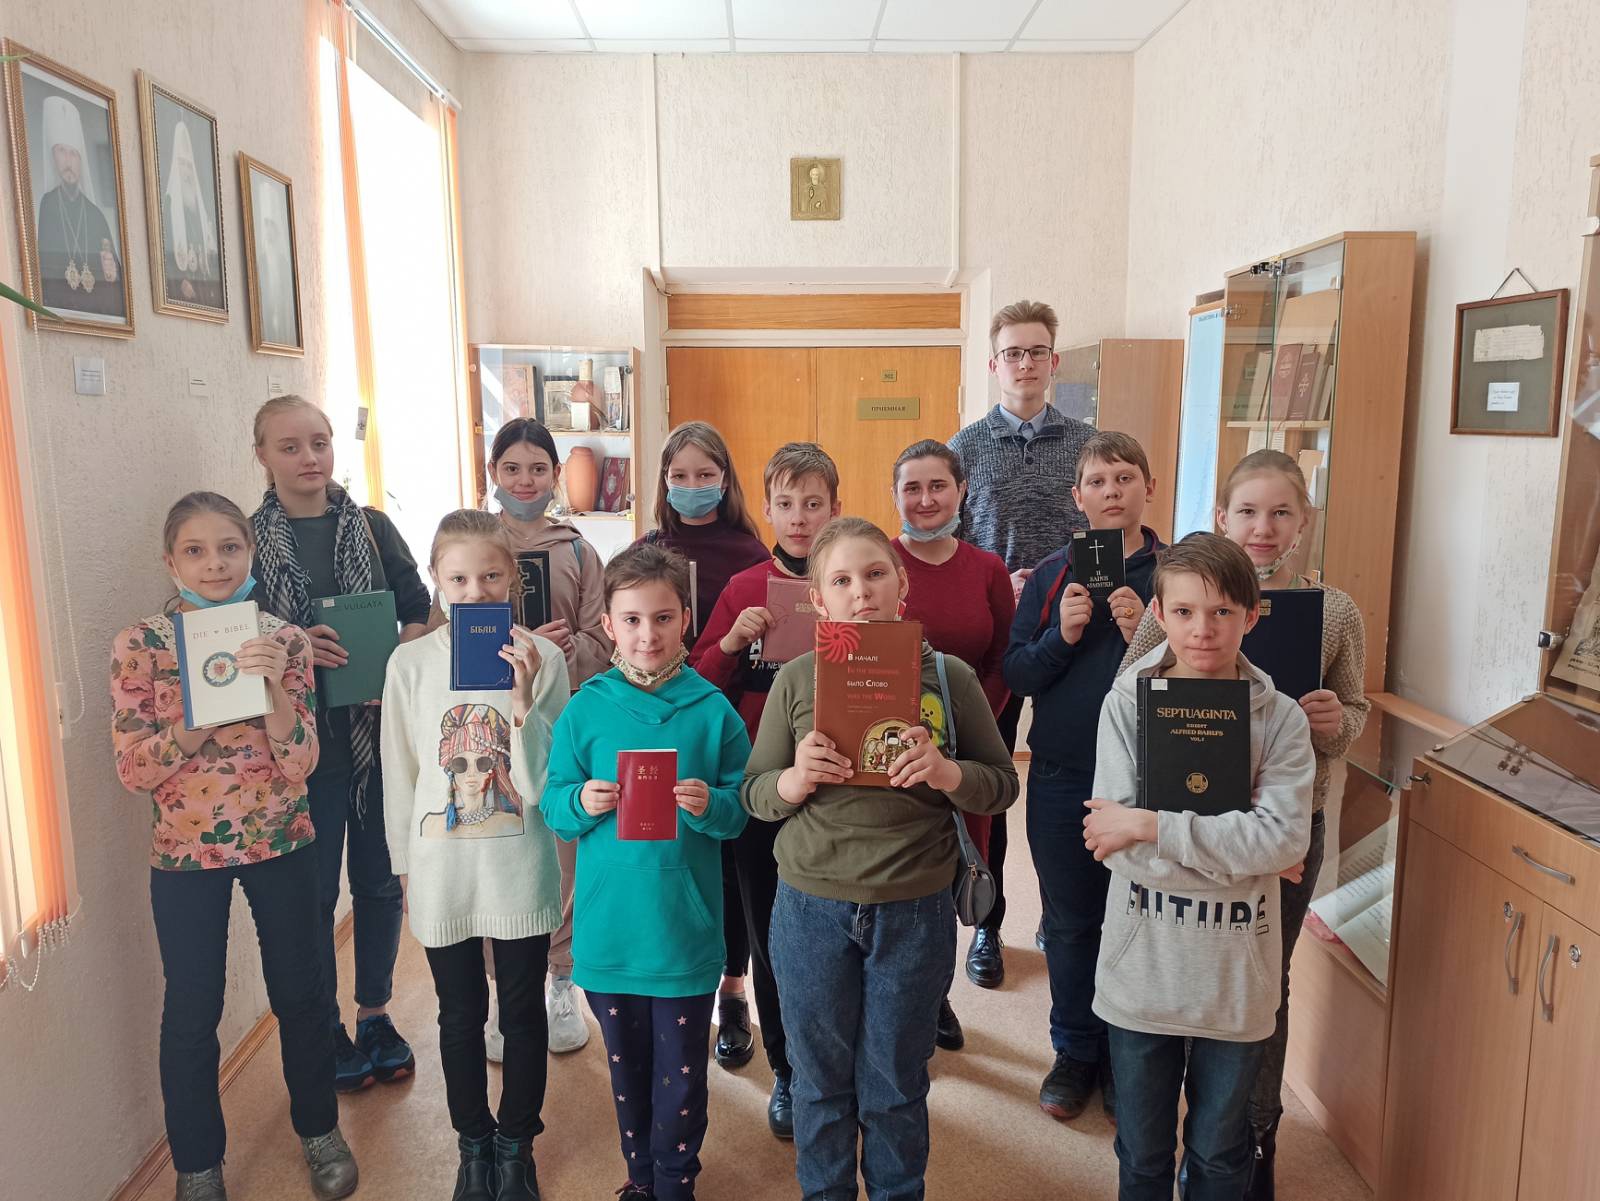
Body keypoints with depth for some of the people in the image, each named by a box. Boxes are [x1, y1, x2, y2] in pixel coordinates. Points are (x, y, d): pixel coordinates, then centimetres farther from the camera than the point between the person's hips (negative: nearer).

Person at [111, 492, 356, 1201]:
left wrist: (272, 685, -26)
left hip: (281, 843, 1)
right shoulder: (140, 646, -7)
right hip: (185, 852, -1)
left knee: (299, 993, 13)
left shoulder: (283, 639, -5)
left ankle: (319, 1129, 36)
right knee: (192, 1010, 10)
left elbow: (299, 763, -11)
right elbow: (132, 768, -11)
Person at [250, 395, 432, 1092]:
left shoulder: (372, 528, 5)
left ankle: (375, 1017, 30)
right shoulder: (248, 539, 0)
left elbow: (418, 612, 5)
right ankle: (325, 1028, 26)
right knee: (314, 890, 7)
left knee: (379, 879, 12)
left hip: (380, 728, 2)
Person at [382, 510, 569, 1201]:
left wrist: (523, 699, -24)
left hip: (519, 867, -1)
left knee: (523, 1011, 13)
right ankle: (473, 1143, 39)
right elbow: (399, 774, 5)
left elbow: (543, 780, -11)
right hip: (441, 871, 1)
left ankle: (516, 1144, 36)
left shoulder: (542, 658, -10)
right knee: (460, 1015, 17)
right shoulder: (410, 663, -5)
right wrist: (404, 864, 9)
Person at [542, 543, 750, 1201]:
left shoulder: (711, 710, -6)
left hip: (686, 930, -1)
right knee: (626, 1069, 20)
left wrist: (711, 805, -24)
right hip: (609, 926, 2)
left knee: (681, 1074, 11)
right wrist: (581, 803, -20)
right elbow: (553, 807, 1)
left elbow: (743, 810, -3)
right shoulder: (586, 709, -3)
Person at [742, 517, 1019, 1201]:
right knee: (821, 1080, 17)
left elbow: (1002, 784, 0)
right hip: (812, 908, 1)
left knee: (895, 1084, 17)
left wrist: (946, 774, -20)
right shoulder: (795, 681, -2)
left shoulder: (948, 677, -3)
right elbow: (754, 795, 1)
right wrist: (795, 780, -20)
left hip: (916, 912, 0)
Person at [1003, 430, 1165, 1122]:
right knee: (1069, 923, 14)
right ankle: (1075, 1052, 33)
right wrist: (1061, 637, -18)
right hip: (1062, 779, 2)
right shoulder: (1050, 577, 2)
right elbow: (1016, 675, -1)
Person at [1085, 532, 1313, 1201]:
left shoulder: (1279, 719, -6)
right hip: (1143, 970, 0)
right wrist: (1242, 849, -18)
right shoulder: (1127, 704, -9)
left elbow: (1284, 839, -20)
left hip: (1236, 977, 1)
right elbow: (1113, 841, -17)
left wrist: (1150, 826, -24)